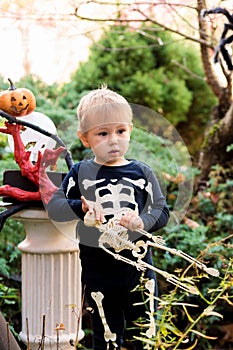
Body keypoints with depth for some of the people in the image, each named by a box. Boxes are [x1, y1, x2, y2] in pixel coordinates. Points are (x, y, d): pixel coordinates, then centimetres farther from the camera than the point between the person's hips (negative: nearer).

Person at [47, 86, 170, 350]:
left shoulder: (142, 172, 1)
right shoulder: (80, 173, 0)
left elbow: (162, 212, -2)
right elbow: (53, 206, -3)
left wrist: (142, 222, -23)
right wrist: (81, 207, -22)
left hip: (138, 265, 1)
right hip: (97, 271, 0)